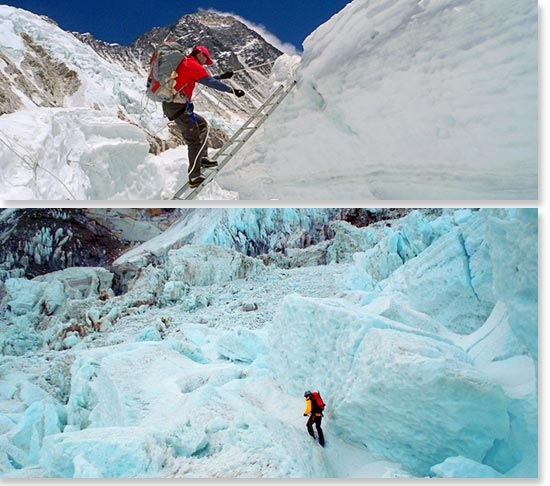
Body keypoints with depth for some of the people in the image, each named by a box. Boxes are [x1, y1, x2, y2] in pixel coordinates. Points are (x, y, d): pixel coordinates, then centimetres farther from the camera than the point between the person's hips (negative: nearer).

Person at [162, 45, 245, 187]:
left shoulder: (184, 63, 22)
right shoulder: (193, 64, -6)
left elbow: (204, 79, 31)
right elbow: (210, 82, -13)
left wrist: (222, 76, 33)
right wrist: (232, 90, -11)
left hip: (169, 105, 10)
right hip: (178, 106, -10)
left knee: (202, 124, 22)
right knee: (194, 141, -5)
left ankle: (202, 159, 16)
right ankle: (194, 178, -3)